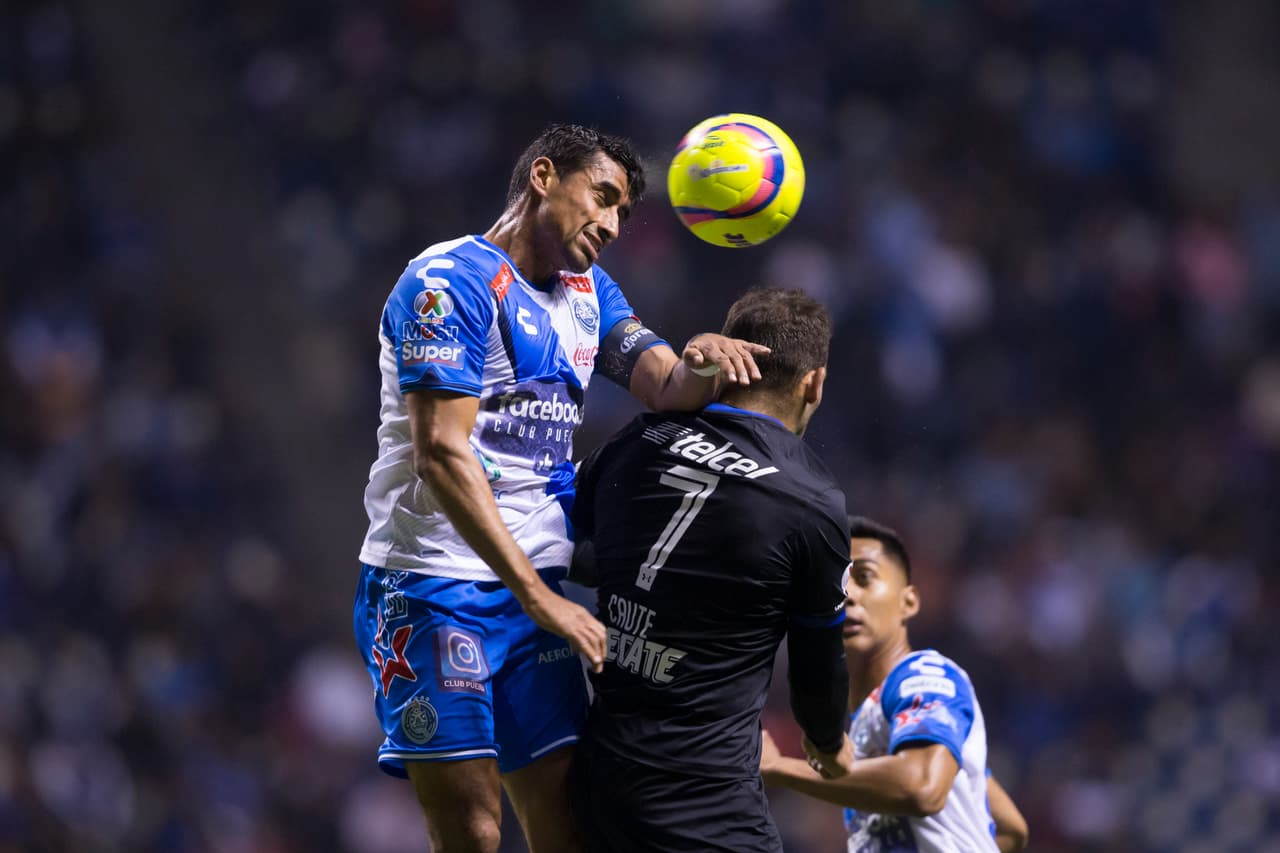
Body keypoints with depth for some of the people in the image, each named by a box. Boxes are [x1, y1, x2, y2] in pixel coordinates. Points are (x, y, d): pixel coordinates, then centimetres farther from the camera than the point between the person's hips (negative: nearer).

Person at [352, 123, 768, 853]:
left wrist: (701, 363, -23)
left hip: (536, 594, 8)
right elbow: (440, 453, -18)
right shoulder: (452, 281, -9)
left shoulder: (589, 292, 17)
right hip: (435, 591, -7)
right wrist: (539, 598, -21)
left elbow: (666, 388, 3)